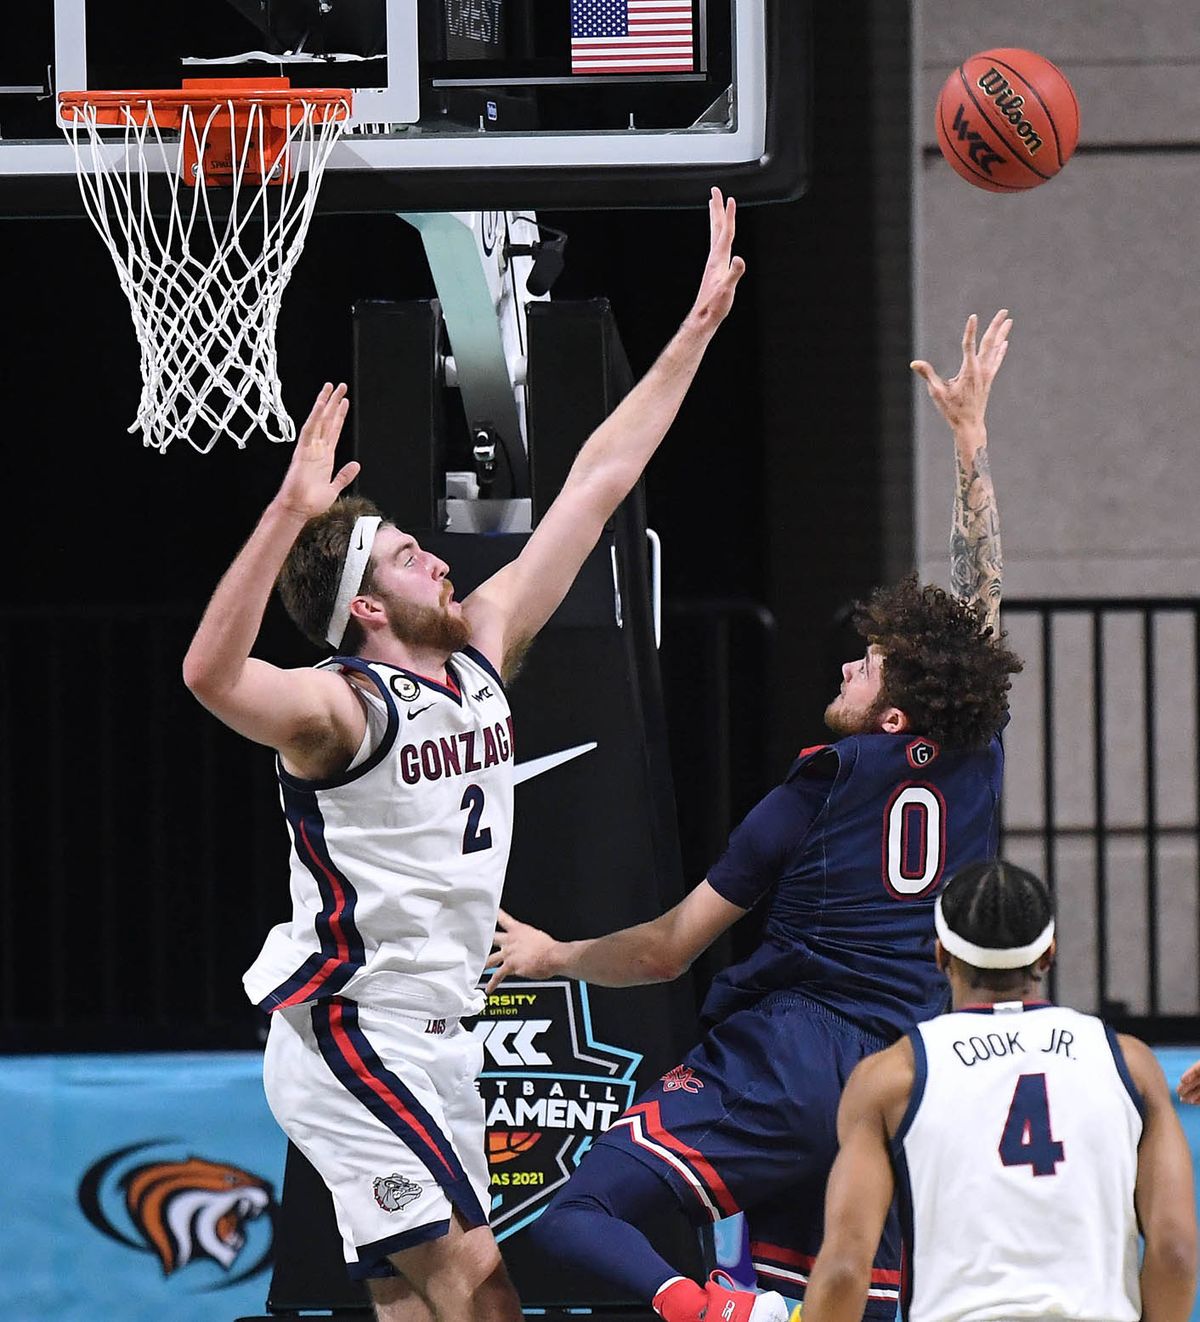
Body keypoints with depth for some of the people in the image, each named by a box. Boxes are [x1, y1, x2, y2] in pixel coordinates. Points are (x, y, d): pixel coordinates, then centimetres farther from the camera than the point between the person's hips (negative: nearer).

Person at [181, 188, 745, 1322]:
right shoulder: (339, 708, -15)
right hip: (351, 1041, -9)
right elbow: (212, 674, -38)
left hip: (430, 1044, 9)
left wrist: (698, 327, 12)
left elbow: (596, 484, 12)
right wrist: (290, 510, -48)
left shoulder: (479, 649, 9)